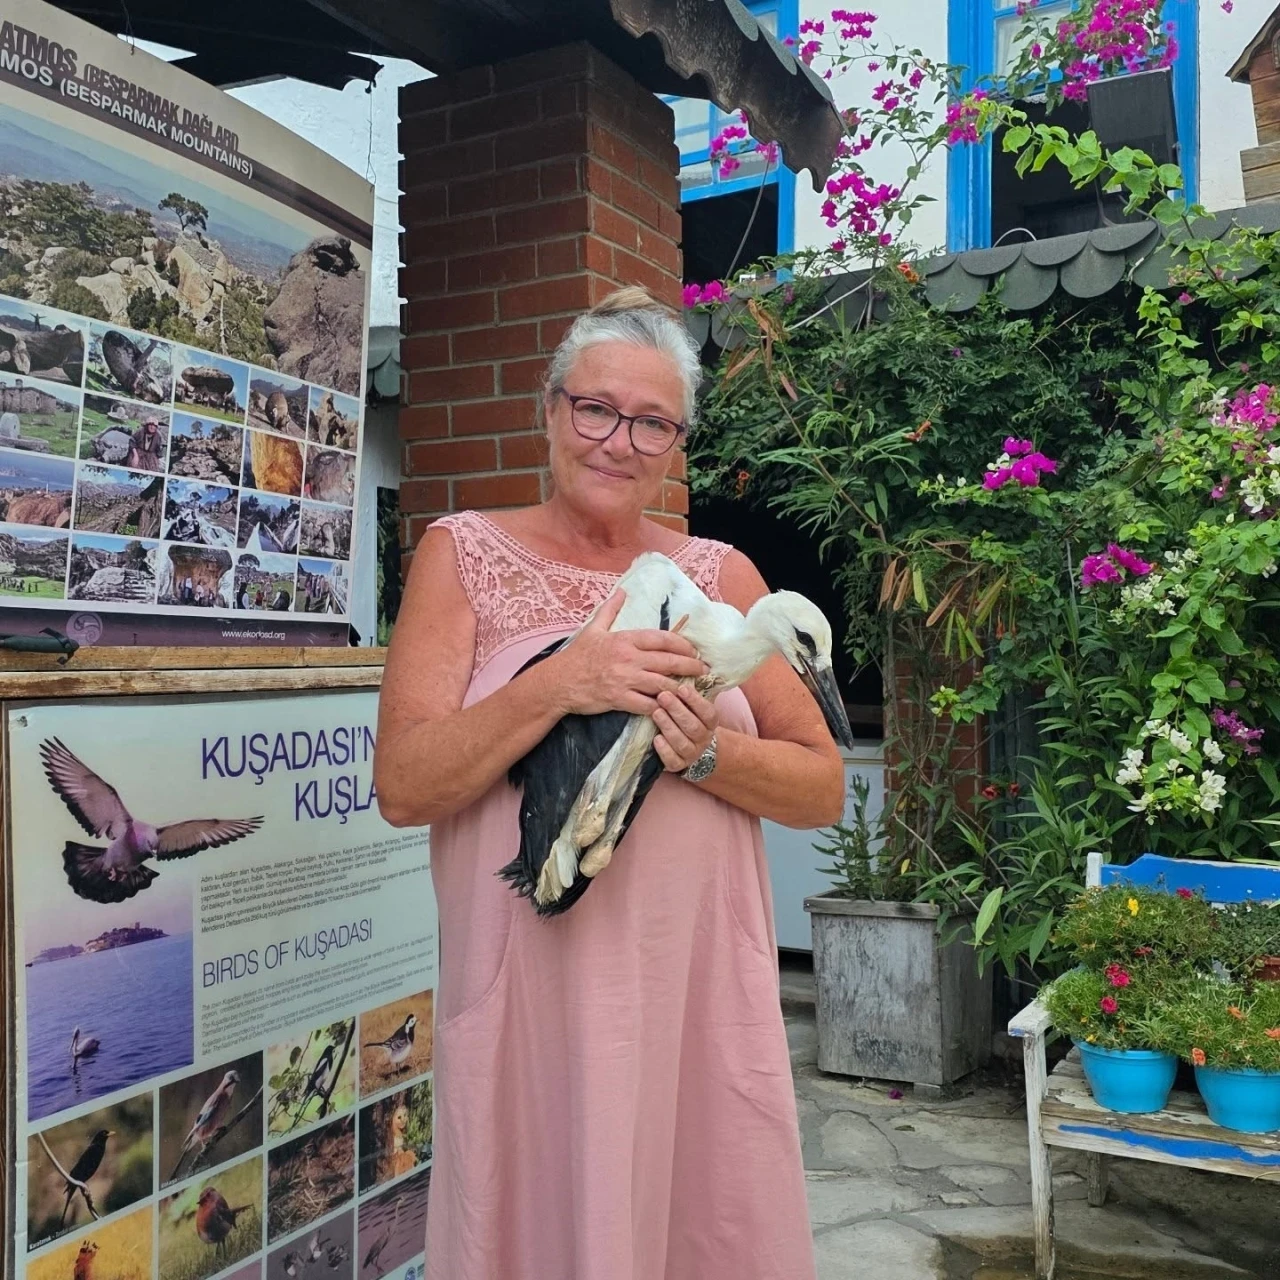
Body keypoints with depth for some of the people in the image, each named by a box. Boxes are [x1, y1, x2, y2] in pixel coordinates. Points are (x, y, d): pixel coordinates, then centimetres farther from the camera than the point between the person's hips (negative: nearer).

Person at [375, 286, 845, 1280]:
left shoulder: (721, 575, 7)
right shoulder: (464, 554, 3)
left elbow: (824, 788, 6)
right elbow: (403, 787, -7)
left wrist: (707, 751, -13)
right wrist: (557, 686, -20)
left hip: (700, 989, 2)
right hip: (531, 991, -1)